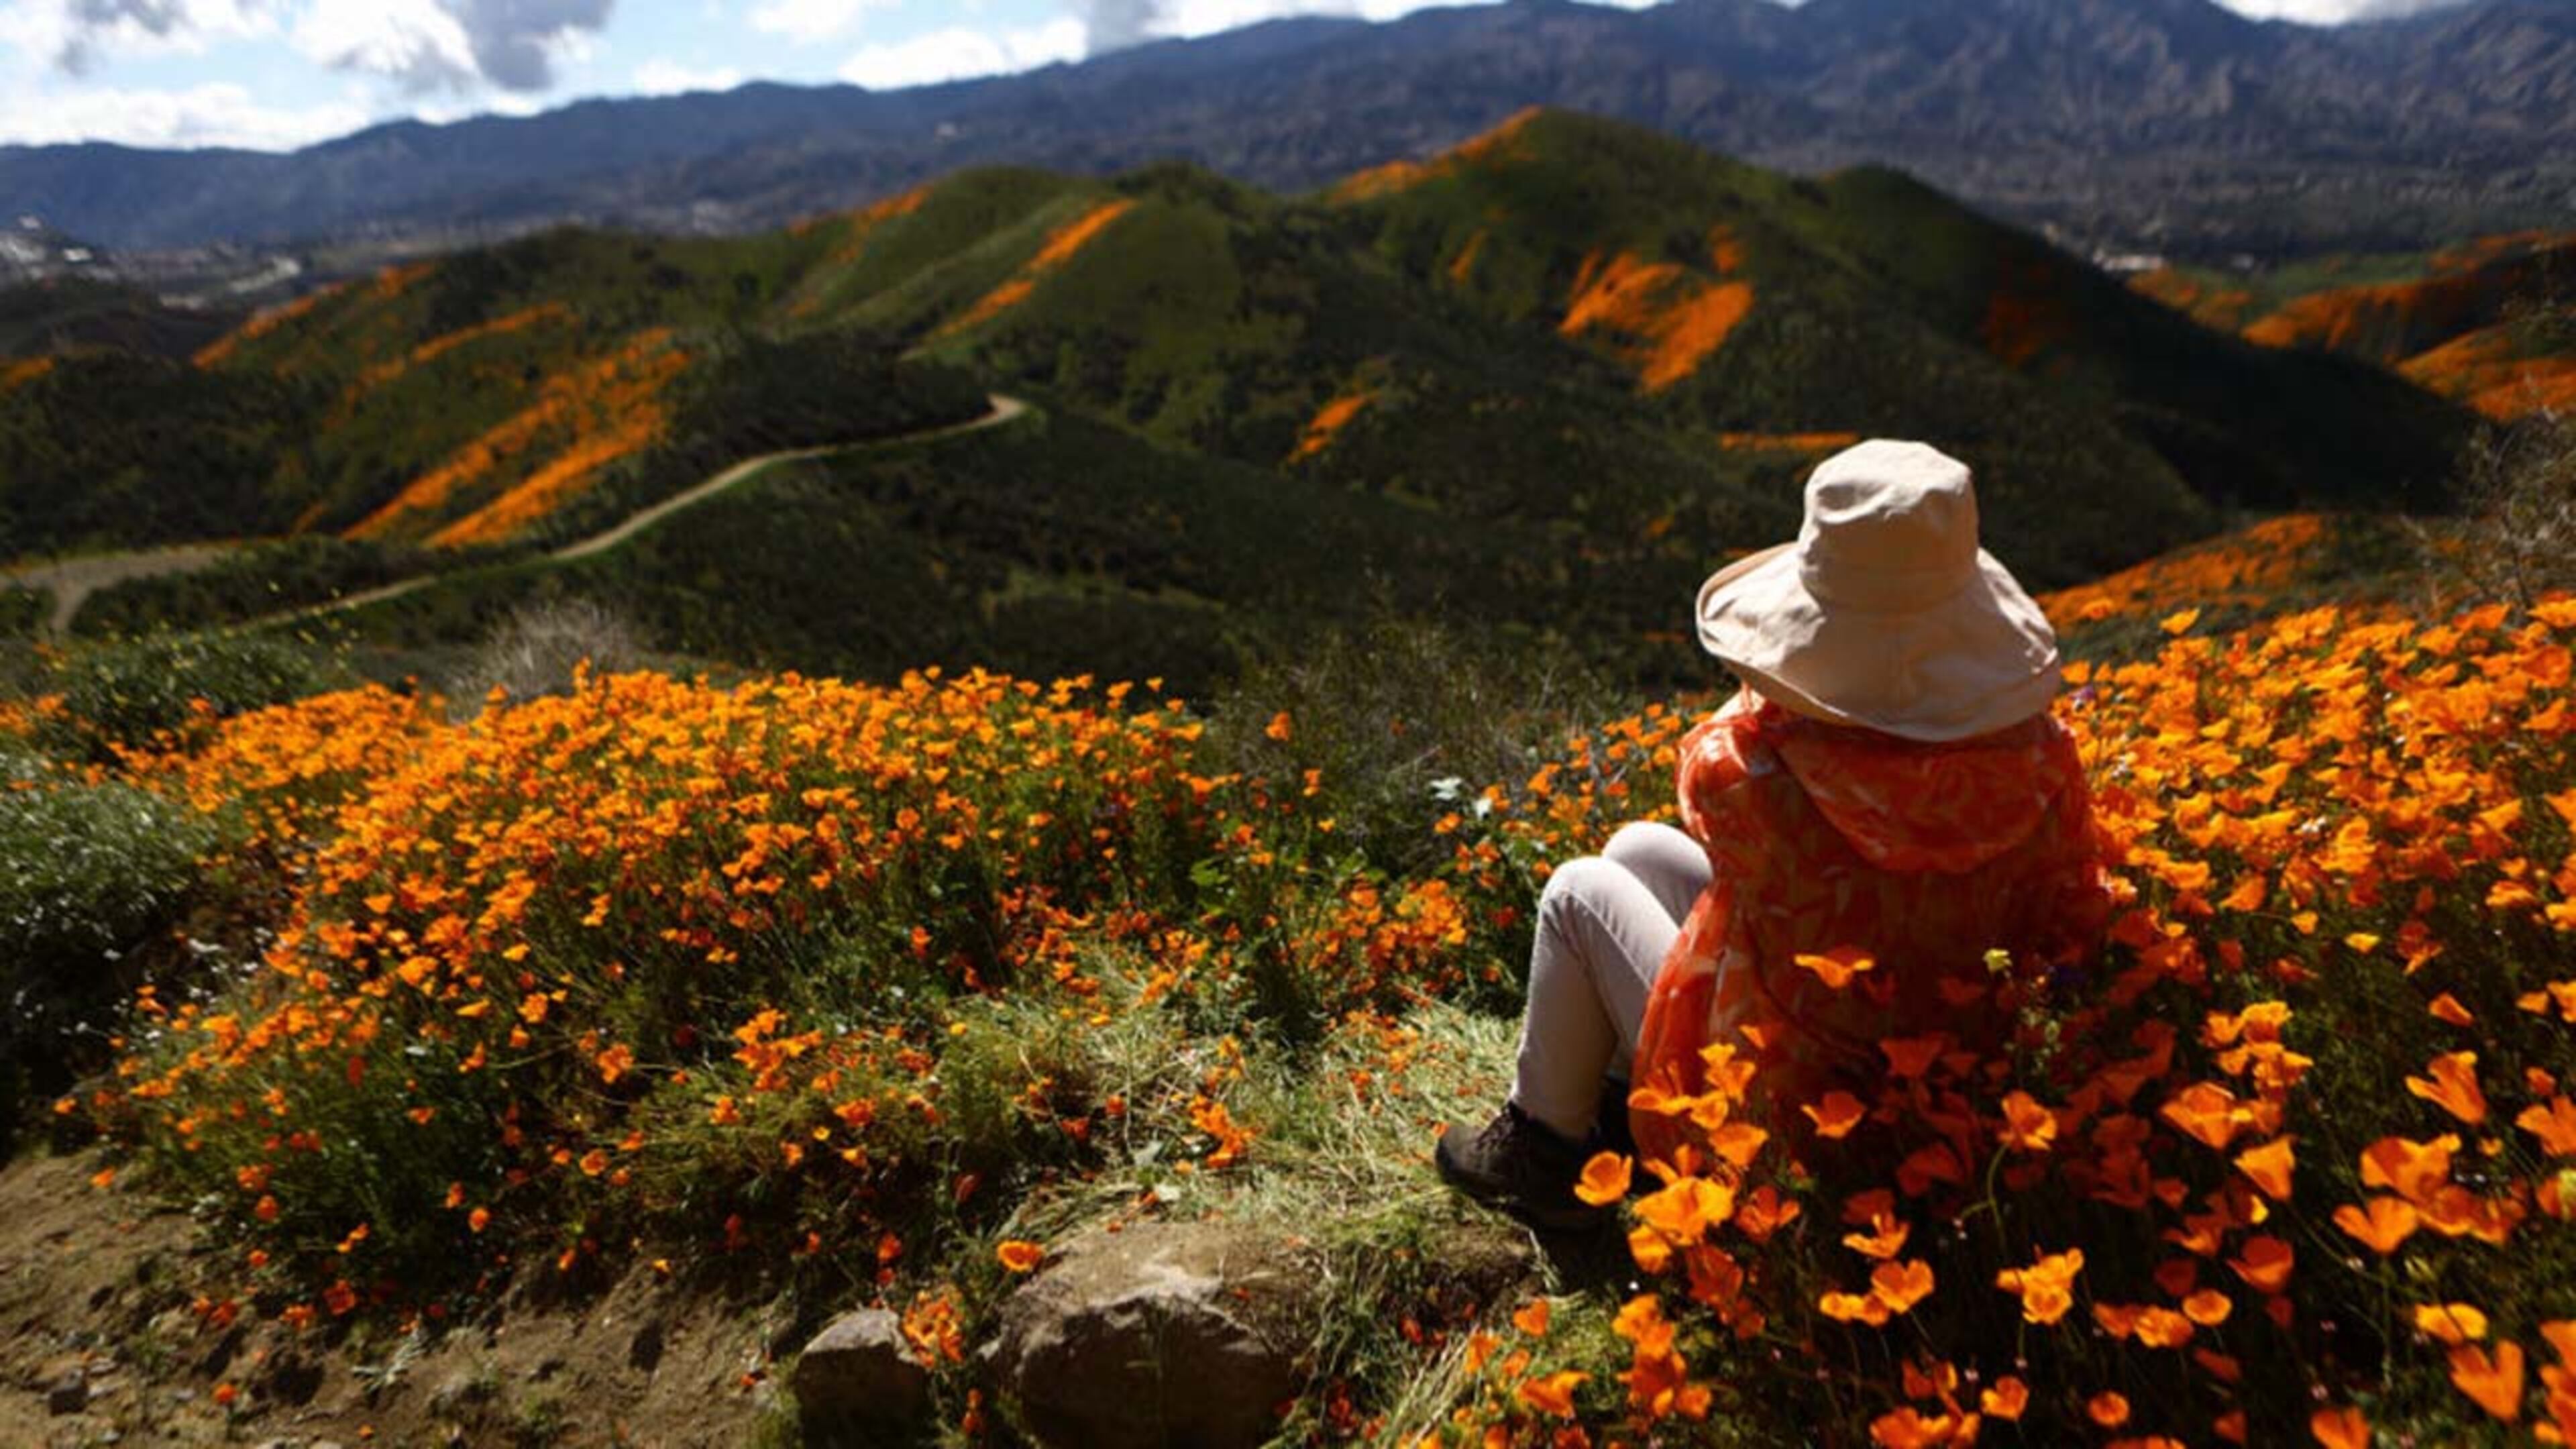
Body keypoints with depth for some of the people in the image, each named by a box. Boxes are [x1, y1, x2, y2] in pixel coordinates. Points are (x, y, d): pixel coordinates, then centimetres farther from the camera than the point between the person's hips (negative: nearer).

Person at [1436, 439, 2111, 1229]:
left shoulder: (1745, 772, -34)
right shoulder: (2037, 757, -20)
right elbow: (2071, 932, -3)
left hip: (1777, 1119, -5)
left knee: (1579, 891, 11)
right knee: (1637, 847, 15)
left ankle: (1541, 1147, 29)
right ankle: (1612, 1105, 38)